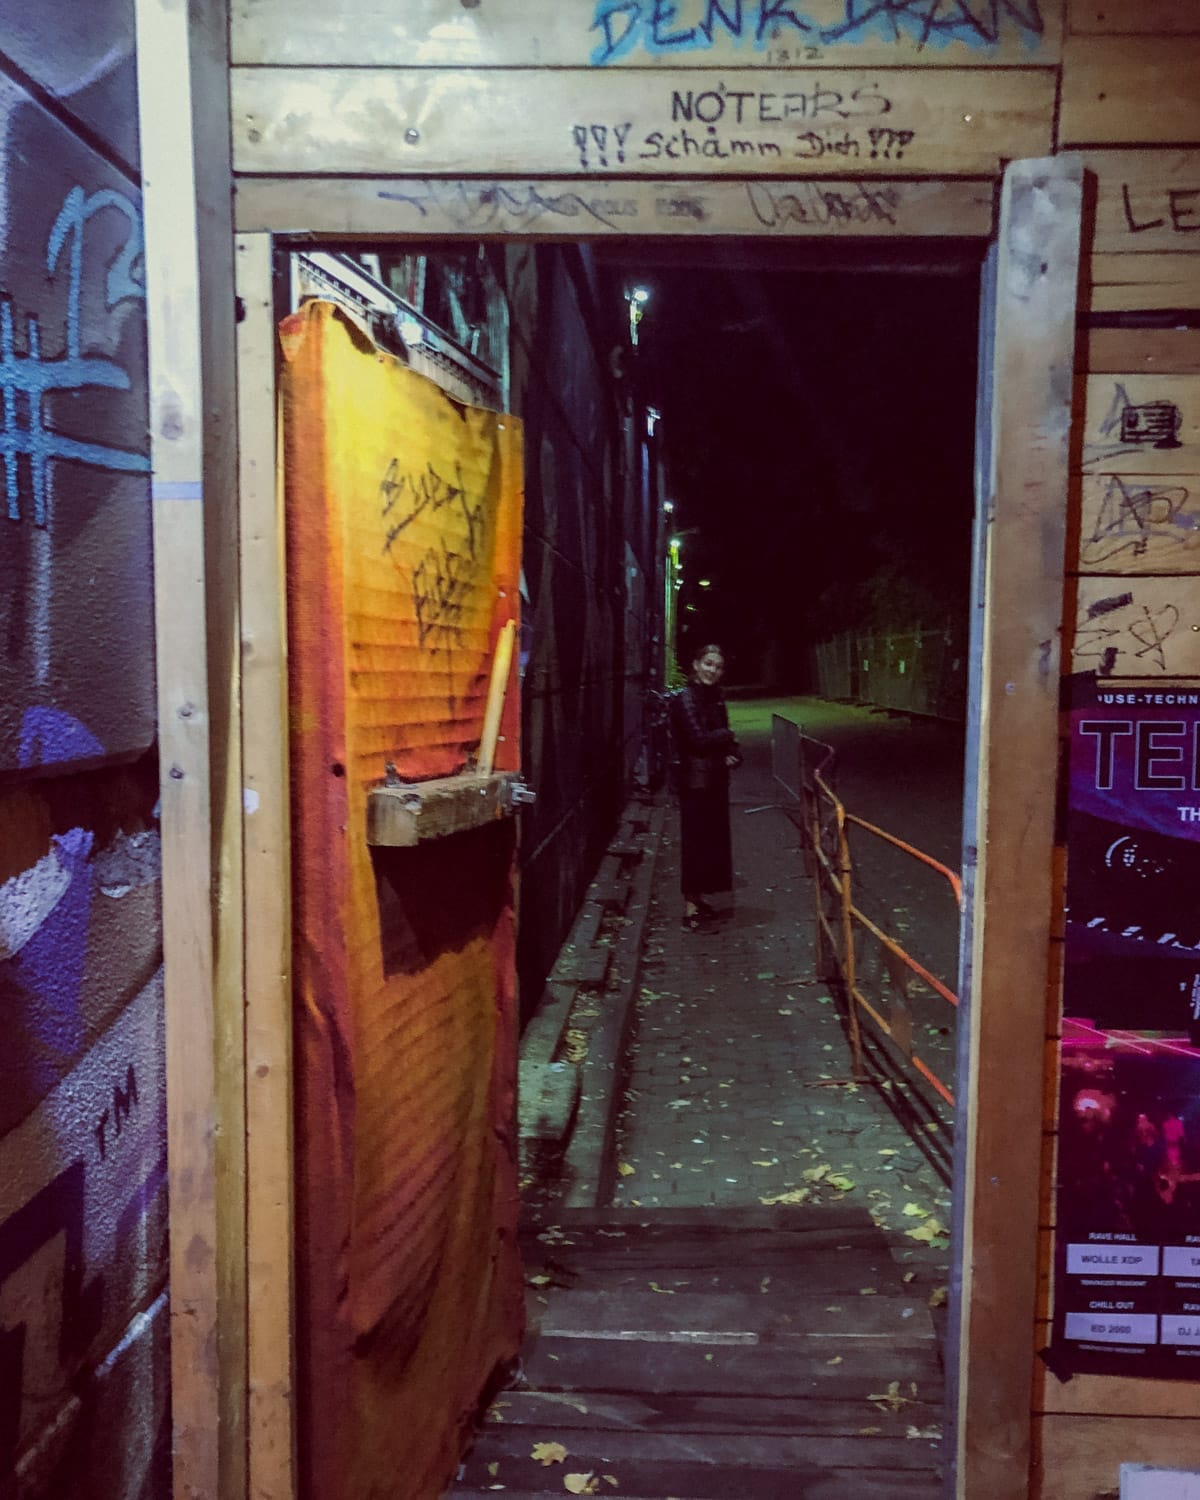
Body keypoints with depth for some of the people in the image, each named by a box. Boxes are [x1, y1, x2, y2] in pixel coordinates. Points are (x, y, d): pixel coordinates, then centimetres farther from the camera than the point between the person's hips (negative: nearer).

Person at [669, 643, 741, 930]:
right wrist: (727, 735, -4)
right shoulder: (685, 698, -13)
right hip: (695, 779, -8)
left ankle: (699, 897, 22)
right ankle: (690, 904, 0)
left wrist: (733, 755, -6)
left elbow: (725, 736, 15)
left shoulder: (715, 697, 12)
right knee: (696, 839, -5)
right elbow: (699, 739, -20)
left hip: (715, 778, 8)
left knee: (714, 838, 11)